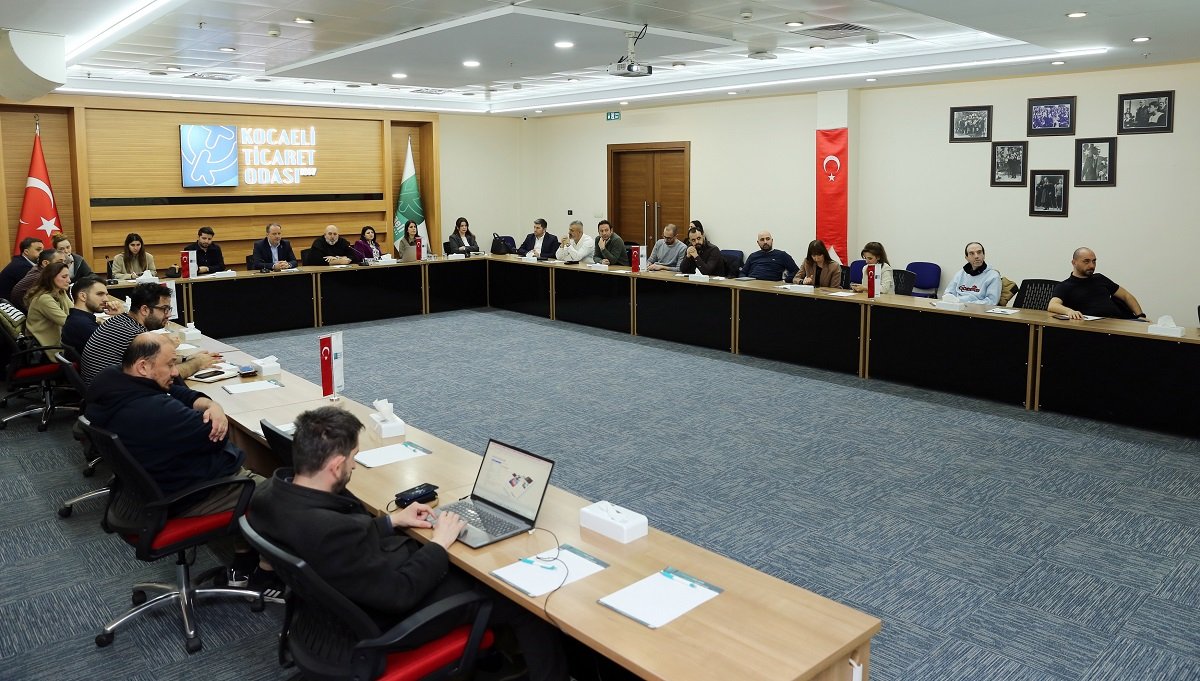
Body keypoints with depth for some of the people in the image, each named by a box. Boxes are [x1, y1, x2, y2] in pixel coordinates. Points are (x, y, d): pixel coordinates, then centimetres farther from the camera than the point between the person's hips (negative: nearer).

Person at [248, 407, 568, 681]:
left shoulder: (274, 492, -12)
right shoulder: (330, 531, -39)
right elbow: (400, 592, -29)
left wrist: (392, 520, 4)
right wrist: (440, 542, -15)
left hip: (370, 586, 9)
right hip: (393, 616, -9)